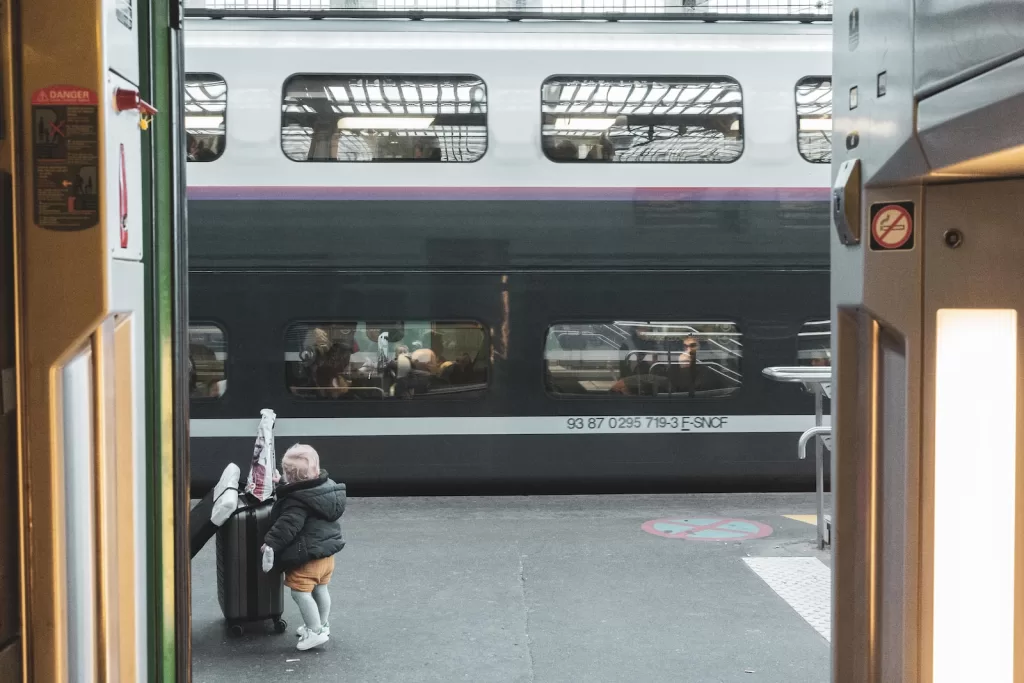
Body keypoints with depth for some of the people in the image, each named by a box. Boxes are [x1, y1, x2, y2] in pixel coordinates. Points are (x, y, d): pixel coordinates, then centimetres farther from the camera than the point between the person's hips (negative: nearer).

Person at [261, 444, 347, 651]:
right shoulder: (327, 487, 4)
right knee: (320, 589, 21)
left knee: (300, 592, -1)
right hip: (327, 551, 9)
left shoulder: (297, 500, -23)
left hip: (307, 556, -9)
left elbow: (287, 526, -28)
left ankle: (315, 631, 2)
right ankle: (322, 625, 33)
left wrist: (270, 544, -25)